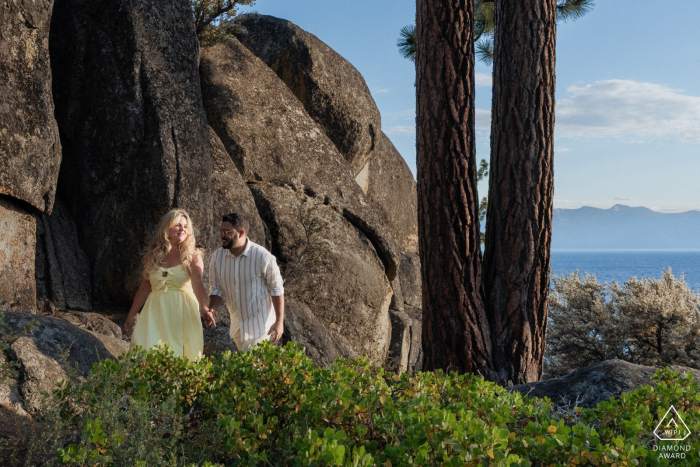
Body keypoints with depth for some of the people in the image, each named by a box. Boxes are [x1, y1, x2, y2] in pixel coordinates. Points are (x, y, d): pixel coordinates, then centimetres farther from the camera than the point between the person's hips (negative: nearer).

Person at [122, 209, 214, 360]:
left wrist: (204, 308, -33)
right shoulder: (152, 256, 9)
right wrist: (130, 317, 18)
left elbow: (197, 282, -17)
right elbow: (144, 288, 16)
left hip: (182, 312, -2)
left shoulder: (192, 256, 0)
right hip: (155, 313, 2)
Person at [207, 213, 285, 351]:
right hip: (236, 324, 5)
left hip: (259, 324, -5)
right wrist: (212, 310, -19)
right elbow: (217, 289, 1)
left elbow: (277, 290, -12)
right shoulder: (217, 256, -8)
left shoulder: (262, 257, -21)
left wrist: (279, 321, -11)